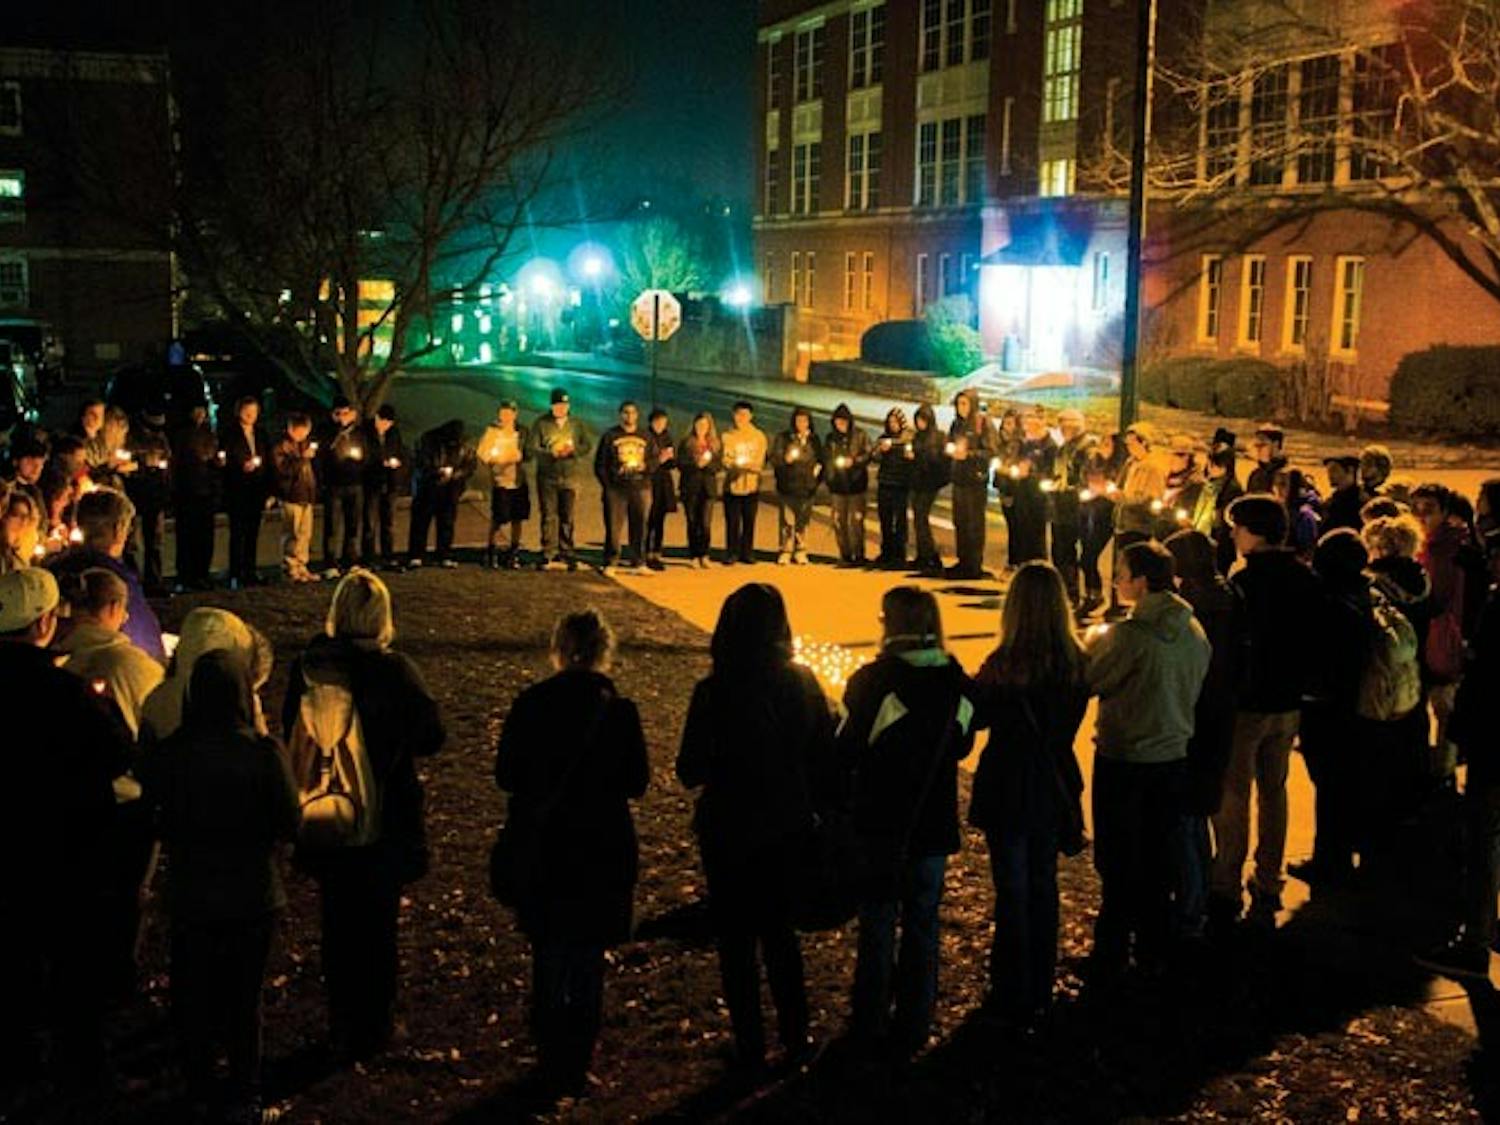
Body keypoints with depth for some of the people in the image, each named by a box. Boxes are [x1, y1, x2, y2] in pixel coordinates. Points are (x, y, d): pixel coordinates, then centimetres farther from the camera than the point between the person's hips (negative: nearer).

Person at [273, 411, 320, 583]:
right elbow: (284, 469, -18)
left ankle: (301, 566, 14)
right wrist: (302, 458, -22)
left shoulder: (304, 444, 17)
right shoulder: (281, 447, -6)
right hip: (292, 496, -7)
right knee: (292, 534, -6)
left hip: (307, 496, 7)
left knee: (305, 533, 7)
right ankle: (291, 569, -1)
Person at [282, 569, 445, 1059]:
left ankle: (342, 1027, 26)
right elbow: (431, 737, -13)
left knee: (338, 921, 17)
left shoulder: (307, 667, -9)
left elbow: (291, 735, -1)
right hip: (386, 817, -2)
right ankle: (372, 1029, 21)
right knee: (377, 923, 12)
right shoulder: (395, 670, -17)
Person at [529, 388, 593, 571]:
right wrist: (551, 454, -19)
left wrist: (572, 450, -12)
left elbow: (588, 446, 7)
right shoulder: (541, 424, 2)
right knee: (549, 516, -3)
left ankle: (566, 553, 12)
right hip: (547, 477, -2)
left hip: (570, 477, 2)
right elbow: (532, 448, -4)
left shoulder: (577, 424, 10)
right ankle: (549, 553, 1)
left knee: (567, 518, 5)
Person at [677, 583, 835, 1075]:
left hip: (730, 832, -4)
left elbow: (691, 771, -14)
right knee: (779, 928, 21)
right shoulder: (803, 684, -7)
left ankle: (750, 1046, 16)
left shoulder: (714, 692, -19)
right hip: (788, 828, 4)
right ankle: (796, 1038, 24)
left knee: (736, 940, 11)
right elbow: (824, 760, 0)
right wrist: (814, 808, 14)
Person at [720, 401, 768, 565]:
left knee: (749, 521, 6)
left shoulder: (758, 436, 6)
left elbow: (760, 460, 1)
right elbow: (725, 460, -7)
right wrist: (736, 465, -26)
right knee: (732, 522, -1)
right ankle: (731, 553, 8)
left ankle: (747, 552, 17)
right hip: (732, 486, -2)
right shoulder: (727, 436, 1)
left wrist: (749, 465, -19)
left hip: (751, 486, 2)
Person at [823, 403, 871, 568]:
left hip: (857, 485, -4)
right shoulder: (830, 438, 12)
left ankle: (858, 555, 2)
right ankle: (844, 556, 12)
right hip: (837, 486, 4)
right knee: (839, 522, 3)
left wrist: (854, 461, -18)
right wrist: (827, 478, 10)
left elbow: (869, 454, -4)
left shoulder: (860, 436, -1)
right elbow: (825, 459, 18)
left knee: (856, 522, -6)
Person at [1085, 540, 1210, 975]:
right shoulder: (1194, 632, 0)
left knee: (1118, 863, 6)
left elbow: (1089, 680, -13)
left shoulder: (1130, 635, -23)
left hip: (1122, 762, -6)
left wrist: (1096, 639, 3)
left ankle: (1112, 956, 15)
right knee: (1158, 861, 17)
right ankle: (1154, 951, 27)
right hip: (1173, 757, 6)